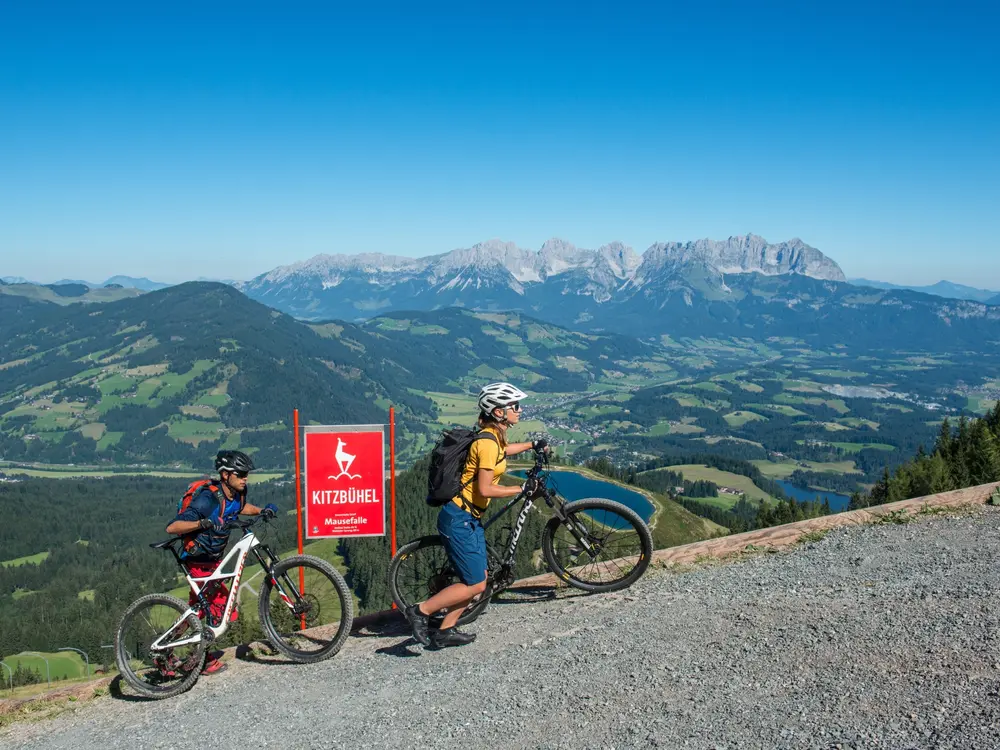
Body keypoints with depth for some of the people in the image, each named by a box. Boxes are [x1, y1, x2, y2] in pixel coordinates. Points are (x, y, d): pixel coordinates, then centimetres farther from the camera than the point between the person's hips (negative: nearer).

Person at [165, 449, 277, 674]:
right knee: (225, 608, -9)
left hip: (213, 559, 8)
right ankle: (207, 661, 7)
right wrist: (203, 523, -45)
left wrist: (261, 511, 2)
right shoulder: (208, 499, -28)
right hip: (199, 561, -8)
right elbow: (172, 527, -30)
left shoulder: (236, 495, -5)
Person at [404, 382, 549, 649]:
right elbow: (485, 489, -24)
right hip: (459, 518, -10)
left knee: (478, 579, 12)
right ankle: (421, 611, 2)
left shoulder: (494, 436, 9)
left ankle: (444, 631, 19)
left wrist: (532, 444, 40)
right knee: (475, 585, -6)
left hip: (470, 518, 10)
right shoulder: (488, 442, -20)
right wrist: (522, 489, -15)